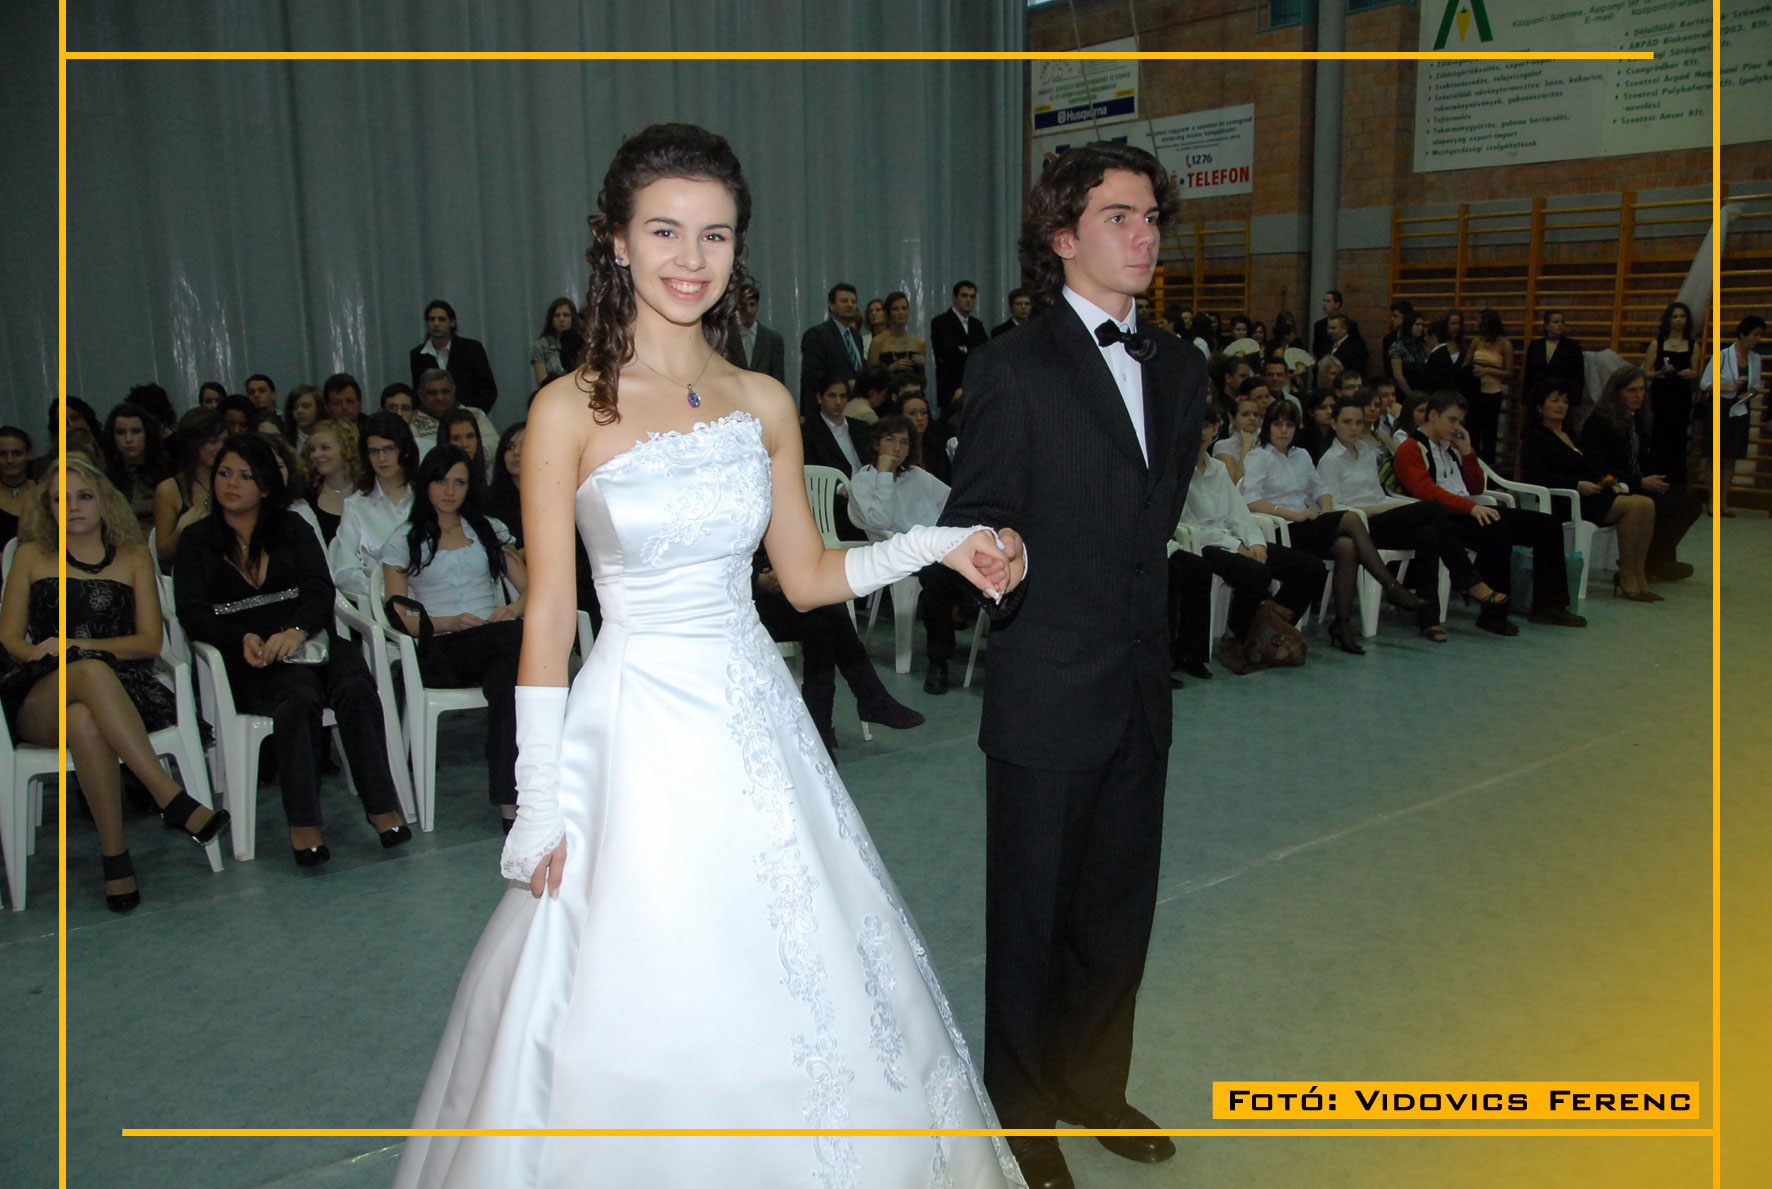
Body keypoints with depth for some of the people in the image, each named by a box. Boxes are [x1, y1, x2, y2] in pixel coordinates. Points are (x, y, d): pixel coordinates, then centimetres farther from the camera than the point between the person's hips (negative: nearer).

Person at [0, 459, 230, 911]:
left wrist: (76, 645, -7)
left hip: (118, 690, 0)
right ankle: (172, 798, -44)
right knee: (91, 671, -38)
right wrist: (43, 654, -10)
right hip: (39, 700, 0)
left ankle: (114, 856, -35)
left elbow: (149, 641, 8)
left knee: (84, 720, -39)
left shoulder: (134, 557, 16)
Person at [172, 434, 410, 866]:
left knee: (354, 686, -31)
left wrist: (296, 631, -18)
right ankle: (302, 822, -34)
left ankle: (381, 805, -30)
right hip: (250, 661, -2)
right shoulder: (197, 541, 17)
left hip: (307, 642, 2)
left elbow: (321, 591, 4)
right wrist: (243, 640, -17)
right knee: (300, 693, -36)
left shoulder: (292, 527, 19)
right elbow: (193, 615, 4)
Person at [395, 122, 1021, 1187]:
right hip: (638, 729, -4)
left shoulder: (765, 405, 3)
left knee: (798, 990, 15)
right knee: (641, 1003, 8)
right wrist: (541, 800, -7)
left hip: (754, 717, 4)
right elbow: (548, 614, -6)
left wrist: (934, 545, -4)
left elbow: (808, 575, 9)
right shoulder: (572, 411, -8)